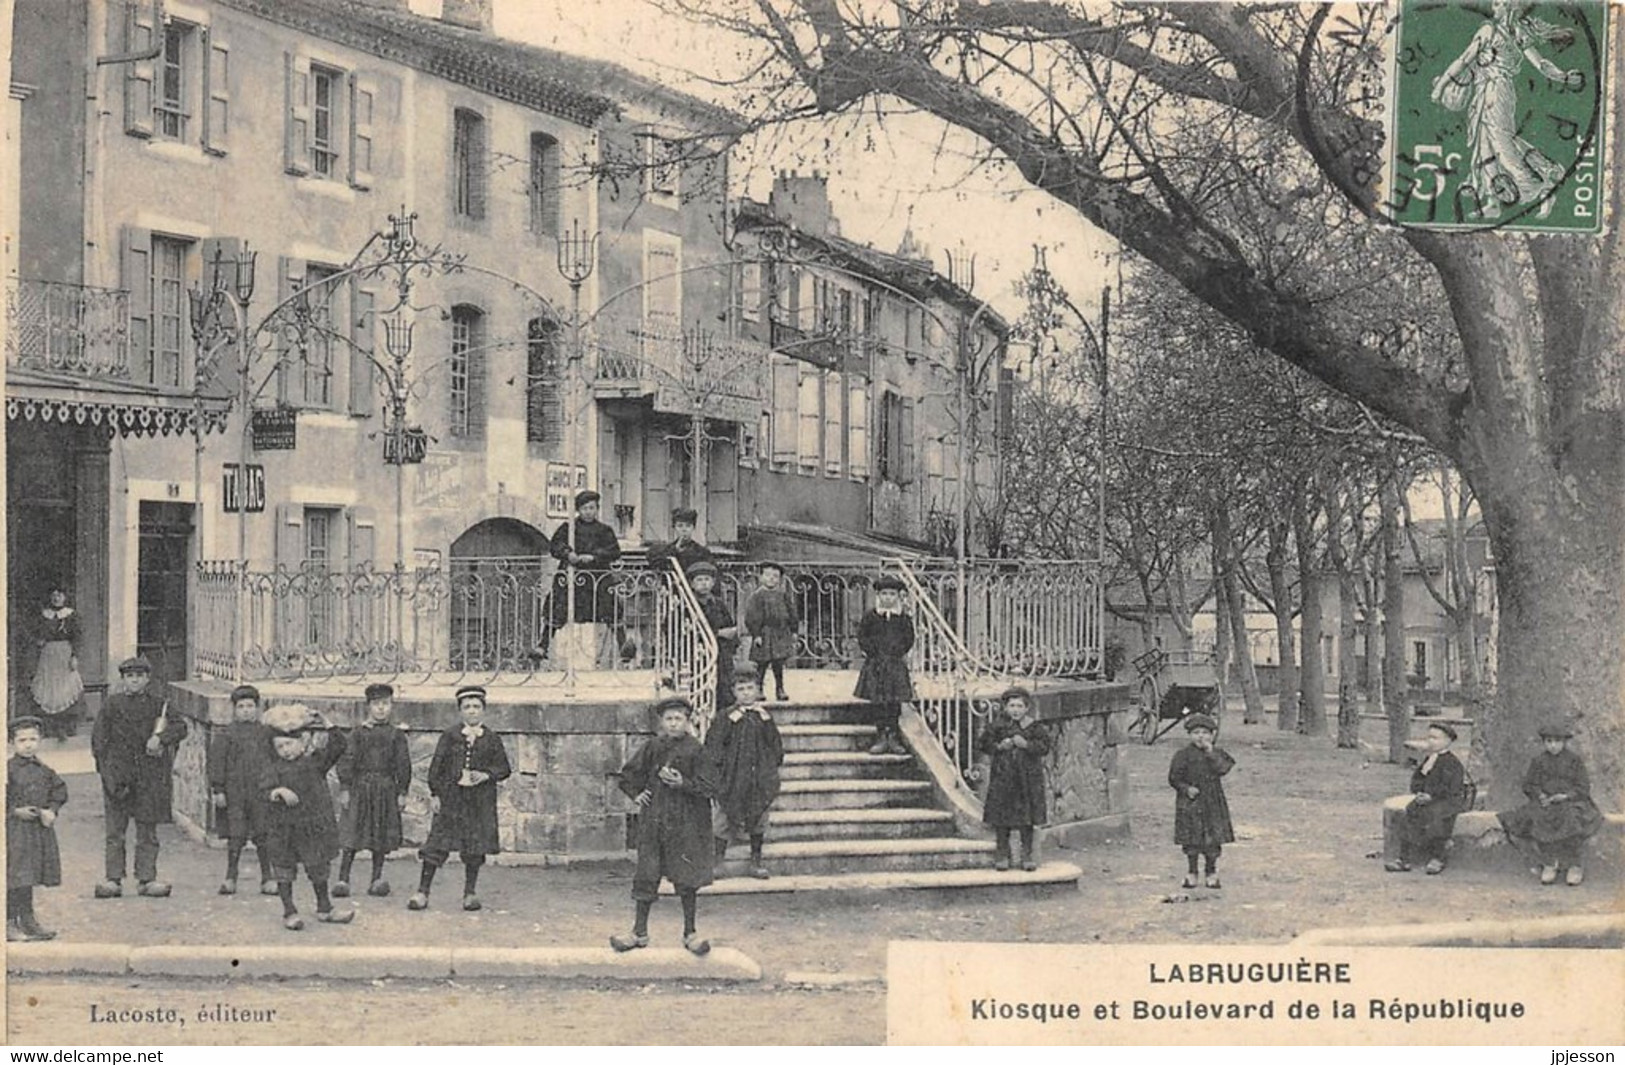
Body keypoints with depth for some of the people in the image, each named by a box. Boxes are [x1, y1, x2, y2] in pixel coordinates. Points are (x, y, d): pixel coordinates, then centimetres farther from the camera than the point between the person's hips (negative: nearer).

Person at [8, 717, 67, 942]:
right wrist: (16, 811, -18)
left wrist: (52, 810, 0)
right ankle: (9, 923, 0)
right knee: (15, 876, -6)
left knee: (30, 876, 13)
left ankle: (27, 919, 22)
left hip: (40, 828, 6)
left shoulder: (44, 770, 9)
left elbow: (59, 791, 15)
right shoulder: (7, 769, -8)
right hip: (14, 830, -6)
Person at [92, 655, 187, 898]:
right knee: (115, 831, 2)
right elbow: (99, 738, 3)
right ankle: (114, 879, 7)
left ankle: (147, 878, 9)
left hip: (149, 776, 1)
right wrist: (106, 770, -6)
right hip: (118, 774, -1)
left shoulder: (157, 705, 6)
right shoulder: (112, 704, 3)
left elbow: (180, 726, -2)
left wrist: (160, 738, -19)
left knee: (147, 831, 5)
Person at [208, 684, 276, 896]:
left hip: (261, 793, 2)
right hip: (234, 793, -2)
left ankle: (268, 879, 9)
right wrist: (218, 789, -6)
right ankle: (230, 879, 10)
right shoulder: (225, 735, 2)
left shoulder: (266, 734, 9)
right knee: (235, 837, 0)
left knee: (263, 837, 1)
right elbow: (216, 763, 0)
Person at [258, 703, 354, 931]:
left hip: (314, 825, 2)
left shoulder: (314, 760, 1)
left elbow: (338, 745, -3)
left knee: (319, 867, 11)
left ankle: (324, 909, 25)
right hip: (283, 826, -1)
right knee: (284, 868, 4)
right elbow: (264, 790, -13)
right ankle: (289, 912, 14)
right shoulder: (272, 767, -3)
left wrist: (326, 728, -12)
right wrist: (278, 792, -32)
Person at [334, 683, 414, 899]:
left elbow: (403, 765, 6)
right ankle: (342, 879, -2)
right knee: (350, 835, -4)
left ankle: (377, 879, 15)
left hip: (386, 789, 2)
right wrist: (345, 788, -6)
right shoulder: (359, 733, 1)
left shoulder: (396, 735, 5)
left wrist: (402, 792, 1)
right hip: (360, 787, -1)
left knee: (381, 838, 6)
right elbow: (347, 761, 0)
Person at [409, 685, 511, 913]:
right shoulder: (450, 736, 3)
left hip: (480, 801, 1)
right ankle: (422, 892, 1)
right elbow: (436, 766, 4)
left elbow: (503, 768, 8)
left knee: (475, 845, 4)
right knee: (437, 844, -4)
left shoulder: (491, 739, 5)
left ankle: (470, 893, 15)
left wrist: (486, 775, -11)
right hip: (451, 797, -1)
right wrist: (435, 793, -2)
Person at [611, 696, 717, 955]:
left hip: (686, 823, -2)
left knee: (687, 880, 3)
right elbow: (628, 775, 18)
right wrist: (636, 795, 4)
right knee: (646, 878, 5)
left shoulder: (695, 750, -4)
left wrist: (682, 783, -19)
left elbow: (709, 788, -7)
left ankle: (690, 933, 15)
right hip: (653, 822, 3)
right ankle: (640, 932, 16)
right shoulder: (652, 748, 4)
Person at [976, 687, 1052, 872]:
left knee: (1027, 817, 4)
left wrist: (1026, 744, -21)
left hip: (1028, 777, 0)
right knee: (1001, 818, 2)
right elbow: (982, 744, 2)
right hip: (1002, 776, 0)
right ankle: (1002, 854, 13)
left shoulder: (1034, 727, 0)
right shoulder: (998, 724, -1)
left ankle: (1028, 854, 14)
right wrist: (999, 746, -13)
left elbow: (1044, 746, -7)